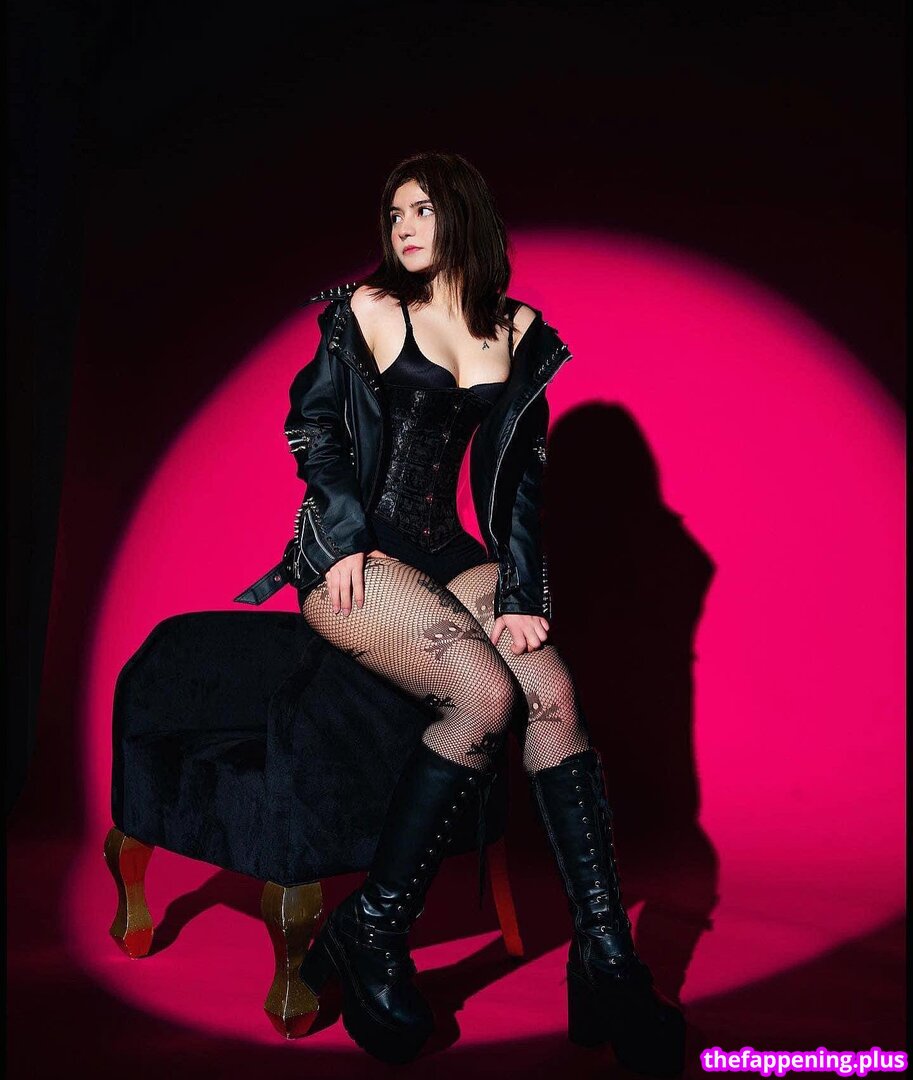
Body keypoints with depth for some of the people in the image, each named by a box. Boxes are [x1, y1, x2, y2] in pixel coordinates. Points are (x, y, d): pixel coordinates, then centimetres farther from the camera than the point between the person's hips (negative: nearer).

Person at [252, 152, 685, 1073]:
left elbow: (517, 470, 9)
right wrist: (348, 538, -9)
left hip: (444, 550, 4)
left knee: (554, 695, -22)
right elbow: (308, 423, 4)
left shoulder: (518, 329, 12)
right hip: (352, 550, -4)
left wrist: (520, 593, -1)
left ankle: (608, 964, -18)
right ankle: (370, 936, -15)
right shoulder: (369, 308, 5)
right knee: (484, 695, -28)